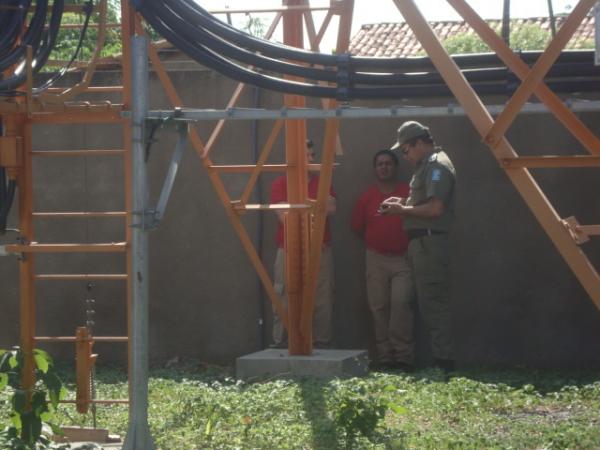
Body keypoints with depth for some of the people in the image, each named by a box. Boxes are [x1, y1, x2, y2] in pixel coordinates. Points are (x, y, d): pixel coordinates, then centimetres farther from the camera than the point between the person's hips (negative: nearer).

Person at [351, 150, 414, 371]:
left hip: (403, 259, -3)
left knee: (401, 302, -15)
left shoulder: (408, 192, -1)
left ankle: (403, 356, -10)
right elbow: (357, 226, 14)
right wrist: (375, 240, 10)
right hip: (376, 259, 3)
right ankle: (384, 357, 7)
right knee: (379, 307, 1)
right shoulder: (367, 196, 7)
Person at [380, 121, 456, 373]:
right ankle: (440, 359, 12)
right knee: (429, 303, 10)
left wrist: (402, 209, -11)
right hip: (421, 242, 10)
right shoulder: (426, 165, 19)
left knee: (433, 303, -10)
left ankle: (443, 361, -10)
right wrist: (403, 203, 10)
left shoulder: (437, 166, -11)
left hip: (429, 243, -10)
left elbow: (435, 208, -20)